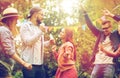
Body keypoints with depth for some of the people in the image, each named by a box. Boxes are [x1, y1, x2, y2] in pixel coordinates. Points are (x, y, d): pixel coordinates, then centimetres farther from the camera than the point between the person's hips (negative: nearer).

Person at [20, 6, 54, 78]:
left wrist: (48, 43, 9)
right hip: (29, 64, -7)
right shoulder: (25, 26, -3)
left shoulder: (38, 27, 17)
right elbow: (28, 42, -17)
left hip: (40, 63, 7)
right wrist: (40, 32, -17)